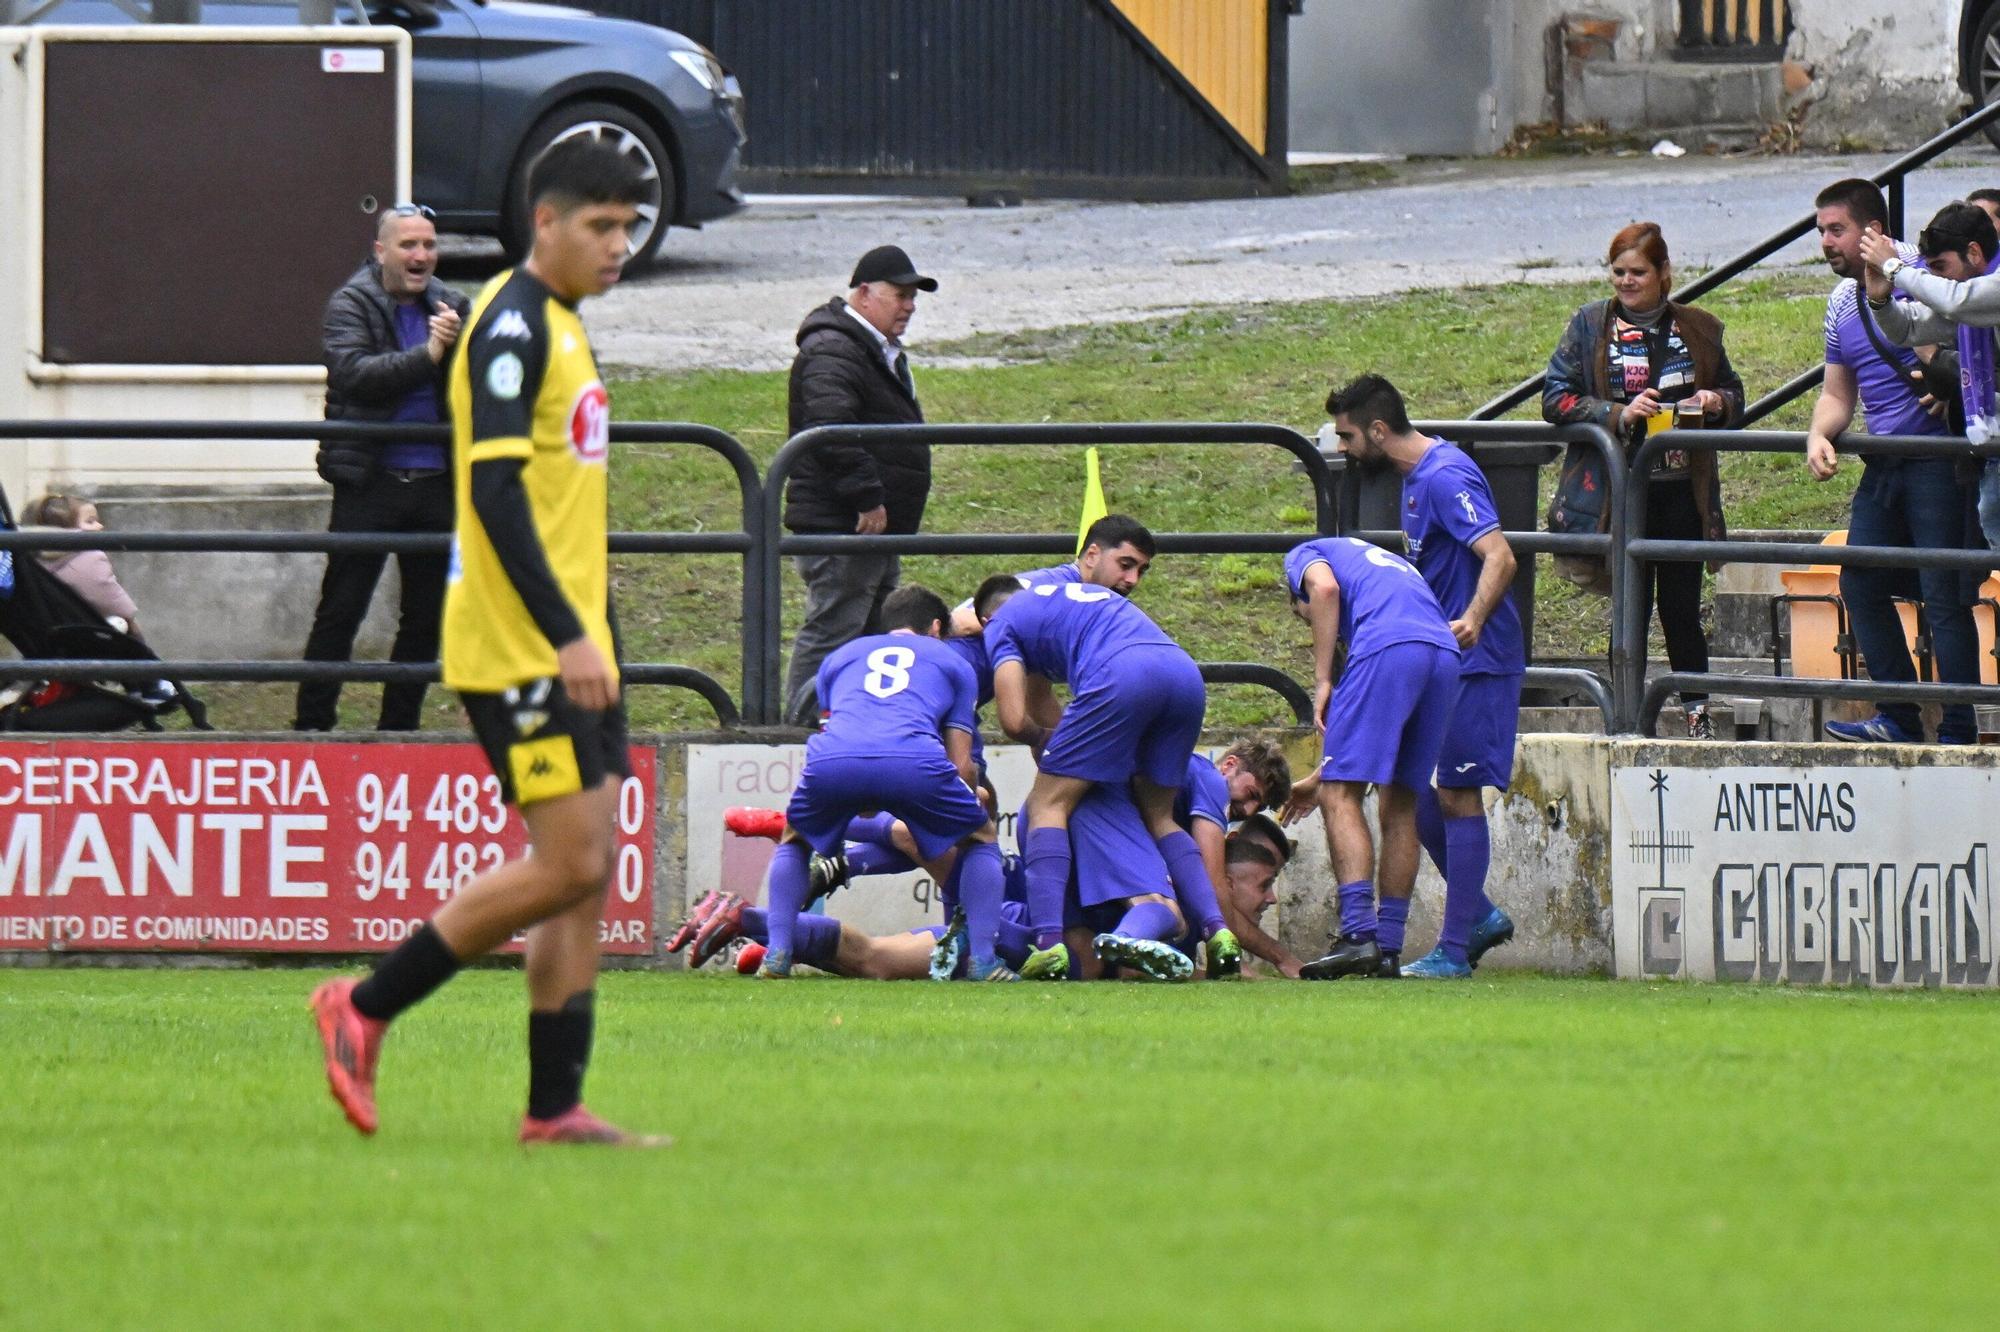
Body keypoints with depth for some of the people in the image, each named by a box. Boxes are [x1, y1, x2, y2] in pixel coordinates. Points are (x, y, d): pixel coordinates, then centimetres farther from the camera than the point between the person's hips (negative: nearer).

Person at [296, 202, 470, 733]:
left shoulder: (452, 308, 10)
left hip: (436, 484, 4)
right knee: (341, 611, -2)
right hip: (371, 483, -4)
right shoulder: (351, 305, -2)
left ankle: (400, 726, 19)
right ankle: (311, 725, 3)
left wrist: (457, 346, -16)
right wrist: (427, 356, -22)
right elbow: (354, 372, -19)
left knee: (425, 618, 9)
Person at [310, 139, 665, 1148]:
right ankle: (364, 1008, -2)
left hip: (570, 643, 10)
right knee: (566, 865, -12)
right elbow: (495, 488, -21)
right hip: (518, 646, -10)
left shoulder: (560, 327, 18)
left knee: (588, 872, 5)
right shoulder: (511, 325, -13)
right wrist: (567, 638, -25)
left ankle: (556, 1109, 5)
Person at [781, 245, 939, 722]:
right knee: (831, 631, -11)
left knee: (873, 633, 16)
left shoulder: (882, 353, 20)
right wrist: (867, 498, -28)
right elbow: (831, 430, -29)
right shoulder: (832, 353, -17)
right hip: (838, 523, -11)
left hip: (878, 525, 11)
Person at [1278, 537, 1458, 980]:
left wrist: (1322, 684, -1)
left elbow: (1325, 588, -3)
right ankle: (1389, 950, 12)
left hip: (1388, 647, -7)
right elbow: (1378, 721, 39)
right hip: (1445, 654, 7)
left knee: (1341, 797, -5)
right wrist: (1321, 777, 45)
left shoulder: (1305, 556, 25)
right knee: (1399, 807, 15)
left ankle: (1359, 935, -18)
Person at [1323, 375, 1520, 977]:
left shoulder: (1446, 477, -19)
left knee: (1458, 797, -7)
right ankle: (1478, 914, 17)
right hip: (1434, 661, 10)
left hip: (1475, 660, -10)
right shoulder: (1414, 476, 13)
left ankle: (1454, 950, -4)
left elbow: (1499, 557, -30)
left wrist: (1473, 621, -44)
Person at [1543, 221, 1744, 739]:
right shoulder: (1590, 326, 5)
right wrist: (1618, 415, -15)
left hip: (1681, 490, 1)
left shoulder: (1698, 329, 10)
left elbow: (1733, 396, 19)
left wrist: (1717, 402, -5)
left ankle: (1697, 714, 11)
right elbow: (1556, 400, -1)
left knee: (1682, 608, 3)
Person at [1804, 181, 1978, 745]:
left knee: (1943, 595, -9)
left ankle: (1958, 732, -5)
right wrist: (1819, 438, 1)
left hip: (1937, 457, -9)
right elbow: (1837, 392, 20)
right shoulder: (1843, 301, 15)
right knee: (1860, 583, 8)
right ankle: (1899, 719, 16)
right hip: (1884, 465, 9)